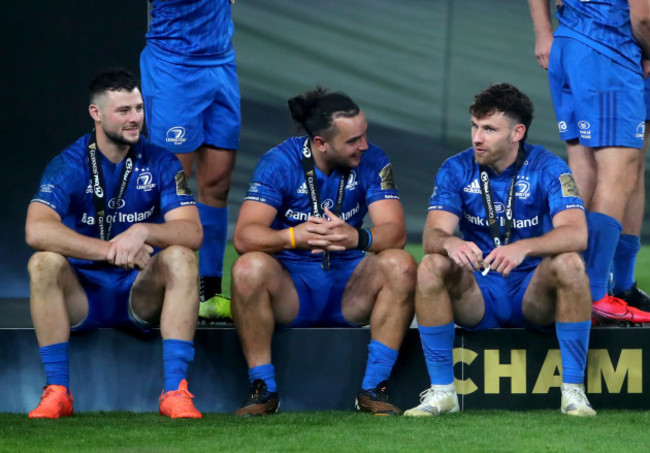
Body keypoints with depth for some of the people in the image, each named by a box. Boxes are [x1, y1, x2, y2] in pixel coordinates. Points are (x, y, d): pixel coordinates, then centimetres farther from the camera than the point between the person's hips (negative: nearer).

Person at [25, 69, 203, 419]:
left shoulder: (161, 163, -2)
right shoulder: (69, 165, -7)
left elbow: (192, 232, -14)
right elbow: (36, 231, -25)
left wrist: (143, 232, -35)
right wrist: (110, 250, -34)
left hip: (142, 294, 1)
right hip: (82, 295, -1)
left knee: (181, 258, -28)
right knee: (44, 262, -30)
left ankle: (175, 390, -30)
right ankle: (57, 391, -26)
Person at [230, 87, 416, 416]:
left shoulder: (371, 161, -3)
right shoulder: (279, 163, -10)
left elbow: (395, 233, -14)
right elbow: (244, 236, -20)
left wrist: (357, 237, -37)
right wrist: (293, 236, -40)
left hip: (349, 288, 2)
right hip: (289, 288, -2)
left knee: (400, 265, -26)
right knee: (249, 268, -33)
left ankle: (373, 387, -21)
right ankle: (263, 389, -21)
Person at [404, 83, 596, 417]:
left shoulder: (547, 168, -9)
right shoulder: (457, 170, -2)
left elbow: (577, 234, -24)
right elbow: (432, 235, -14)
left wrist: (523, 248, -43)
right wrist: (449, 243, -40)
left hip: (534, 294, -2)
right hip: (477, 298, 2)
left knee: (570, 264, -32)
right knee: (431, 267, -27)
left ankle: (573, 389, -24)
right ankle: (442, 390, -19)